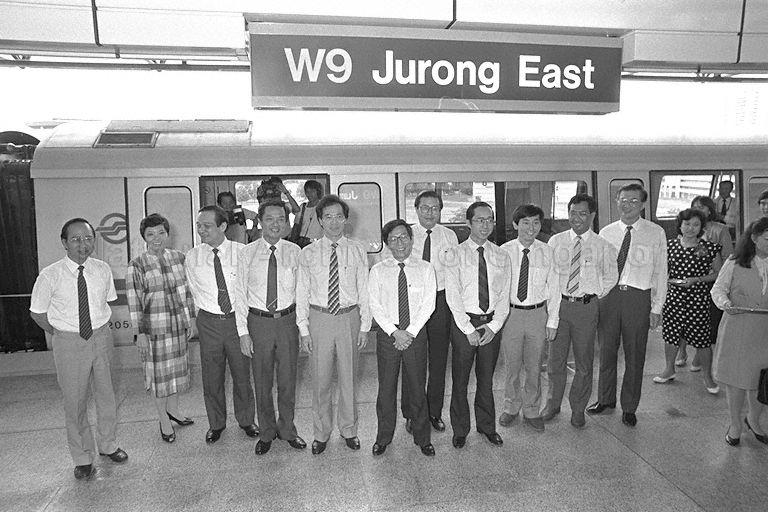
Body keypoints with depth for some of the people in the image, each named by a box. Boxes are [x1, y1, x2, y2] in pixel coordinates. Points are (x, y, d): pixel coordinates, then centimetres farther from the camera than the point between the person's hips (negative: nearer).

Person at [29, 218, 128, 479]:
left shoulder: (102, 270, -5)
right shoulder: (50, 276, -14)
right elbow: (37, 313, -1)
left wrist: (99, 329, 6)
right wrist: (61, 335, 1)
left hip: (101, 337, 3)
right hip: (68, 343, -2)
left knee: (106, 395, 15)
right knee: (75, 401, 8)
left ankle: (108, 445, 37)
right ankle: (83, 458, 27)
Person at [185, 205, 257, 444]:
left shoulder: (241, 252, -7)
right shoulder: (192, 257, -2)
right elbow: (193, 290, 11)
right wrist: (203, 313, 8)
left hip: (237, 319, -1)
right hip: (209, 322, 1)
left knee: (242, 374, 11)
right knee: (211, 377, 11)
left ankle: (246, 420, 33)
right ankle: (216, 424, 33)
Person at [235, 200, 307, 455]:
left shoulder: (294, 252, -1)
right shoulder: (247, 253, -3)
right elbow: (240, 294, -2)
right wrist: (243, 332, -6)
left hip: (288, 320, 1)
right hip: (258, 321, 0)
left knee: (288, 380, 12)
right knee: (262, 382, 11)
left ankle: (287, 430, 33)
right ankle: (267, 432, 32)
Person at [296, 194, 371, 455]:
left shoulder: (357, 251, 1)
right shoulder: (308, 253, 0)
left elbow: (364, 290, 2)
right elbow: (302, 292, 1)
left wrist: (365, 326, -1)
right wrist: (303, 328, -3)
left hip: (349, 317, 1)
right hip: (319, 318, 0)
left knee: (349, 377, 12)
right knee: (320, 379, 8)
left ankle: (348, 429, 31)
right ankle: (321, 432, 27)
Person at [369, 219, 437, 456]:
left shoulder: (425, 269, 1)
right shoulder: (378, 271, 2)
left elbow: (428, 305, -4)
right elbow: (375, 306, -3)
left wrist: (410, 332, -13)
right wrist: (395, 332, -13)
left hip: (416, 333, 0)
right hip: (387, 334, 0)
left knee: (418, 387, 9)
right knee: (386, 388, 8)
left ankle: (422, 438, 27)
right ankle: (383, 437, 27)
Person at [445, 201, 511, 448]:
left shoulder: (501, 256, 6)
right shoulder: (455, 255, -4)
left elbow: (504, 296, 4)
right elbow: (452, 296, -8)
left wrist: (494, 326, -8)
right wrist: (468, 329, -13)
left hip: (492, 323, 3)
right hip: (464, 322, -2)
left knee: (486, 379, 15)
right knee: (460, 380, 8)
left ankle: (487, 426, 33)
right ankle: (460, 430, 25)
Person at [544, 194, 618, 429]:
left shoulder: (602, 246, 1)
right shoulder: (555, 241, 3)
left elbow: (611, 276, 11)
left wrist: (596, 295, 1)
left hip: (587, 306, -1)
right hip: (558, 304, 1)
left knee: (584, 362, 9)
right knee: (555, 359, 9)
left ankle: (578, 409, 26)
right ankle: (552, 404, 27)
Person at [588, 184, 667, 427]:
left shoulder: (655, 233, 0)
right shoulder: (606, 232, 6)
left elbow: (660, 272, 1)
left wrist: (656, 308, -3)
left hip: (638, 297, -2)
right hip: (608, 295, 2)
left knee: (634, 355, 7)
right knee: (606, 350, 12)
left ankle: (629, 407, 24)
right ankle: (606, 399, 31)